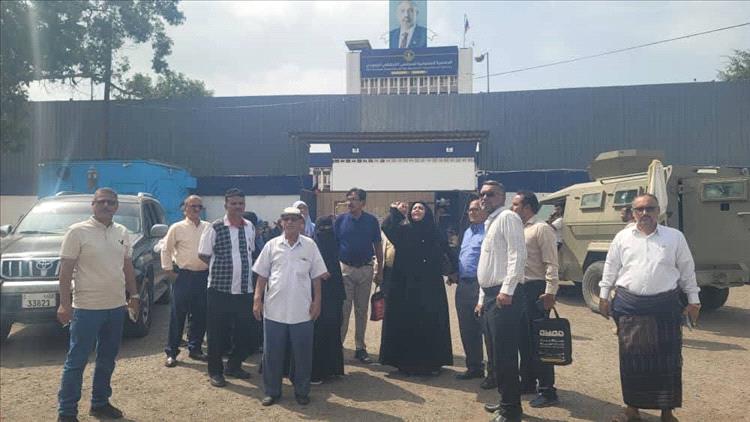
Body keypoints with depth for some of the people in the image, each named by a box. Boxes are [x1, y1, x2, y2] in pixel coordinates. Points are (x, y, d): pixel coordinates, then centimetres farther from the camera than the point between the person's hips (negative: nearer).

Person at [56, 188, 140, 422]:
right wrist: (64, 303, -15)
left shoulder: (122, 232, 8)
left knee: (107, 360, 15)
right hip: (87, 308, -6)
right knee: (76, 361, 2)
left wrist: (134, 295, 12)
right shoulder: (78, 231, -8)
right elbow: (65, 270, -10)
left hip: (117, 307, 6)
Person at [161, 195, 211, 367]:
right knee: (178, 315, 0)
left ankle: (195, 348, 23)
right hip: (183, 275, -3)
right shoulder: (177, 228, -1)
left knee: (200, 315, 9)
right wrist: (168, 270, -2)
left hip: (204, 276, 3)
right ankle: (171, 352, 9)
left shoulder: (209, 228, 7)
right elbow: (166, 249, 3)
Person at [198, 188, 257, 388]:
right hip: (219, 289, -4)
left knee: (245, 332, 10)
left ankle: (234, 365, 30)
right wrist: (221, 268, 1)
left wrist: (245, 271, 10)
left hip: (245, 289, 4)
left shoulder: (250, 227, 6)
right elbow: (203, 255, 0)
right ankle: (215, 371, 20)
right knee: (217, 333, 4)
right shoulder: (215, 228, -8)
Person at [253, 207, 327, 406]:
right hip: (274, 310, 1)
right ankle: (272, 391, 25)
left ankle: (302, 391, 24)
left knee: (303, 353, 8)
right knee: (272, 353, 9)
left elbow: (316, 276, 4)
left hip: (302, 311, 0)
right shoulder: (272, 245, 2)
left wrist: (317, 301, 0)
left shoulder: (310, 245, 0)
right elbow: (262, 275, 5)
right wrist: (257, 300, 0)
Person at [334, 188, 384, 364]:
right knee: (343, 310, 0)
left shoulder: (372, 221, 0)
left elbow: (378, 246, 6)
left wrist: (380, 270, 5)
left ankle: (360, 348, 19)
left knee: (362, 311, 9)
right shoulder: (340, 220, -1)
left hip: (366, 269, 1)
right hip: (345, 269, -1)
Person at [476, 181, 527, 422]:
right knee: (496, 353, 15)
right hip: (490, 296, 10)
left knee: (505, 354, -5)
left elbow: (517, 254, -18)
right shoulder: (489, 223, 21)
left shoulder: (508, 217, -7)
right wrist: (482, 298, 22)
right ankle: (506, 401, 27)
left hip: (504, 296, -10)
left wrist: (507, 290, -23)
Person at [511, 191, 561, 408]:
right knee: (523, 339, 15)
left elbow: (551, 263, -16)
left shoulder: (541, 229, -9)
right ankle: (528, 382, 29)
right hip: (519, 289, 8)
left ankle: (547, 391, 5)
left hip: (536, 290, -8)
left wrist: (550, 292, -23)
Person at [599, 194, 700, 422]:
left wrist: (693, 300, 7)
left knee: (667, 360, 4)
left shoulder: (675, 237, 3)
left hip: (665, 307, 0)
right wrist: (603, 296, 7)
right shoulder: (622, 237, 5)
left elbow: (687, 270, 8)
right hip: (629, 306, 1)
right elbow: (611, 268, 9)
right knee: (631, 358, 6)